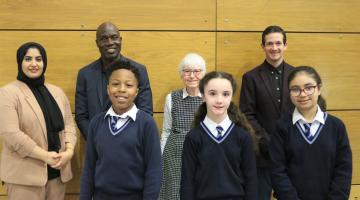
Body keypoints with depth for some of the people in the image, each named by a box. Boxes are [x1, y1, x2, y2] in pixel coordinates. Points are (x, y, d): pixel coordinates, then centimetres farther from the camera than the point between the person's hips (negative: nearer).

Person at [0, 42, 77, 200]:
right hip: (25, 175, -5)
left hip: (57, 171, 5)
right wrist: (45, 156, -16)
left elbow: (69, 124, 9)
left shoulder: (57, 92, 12)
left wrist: (69, 151, -9)